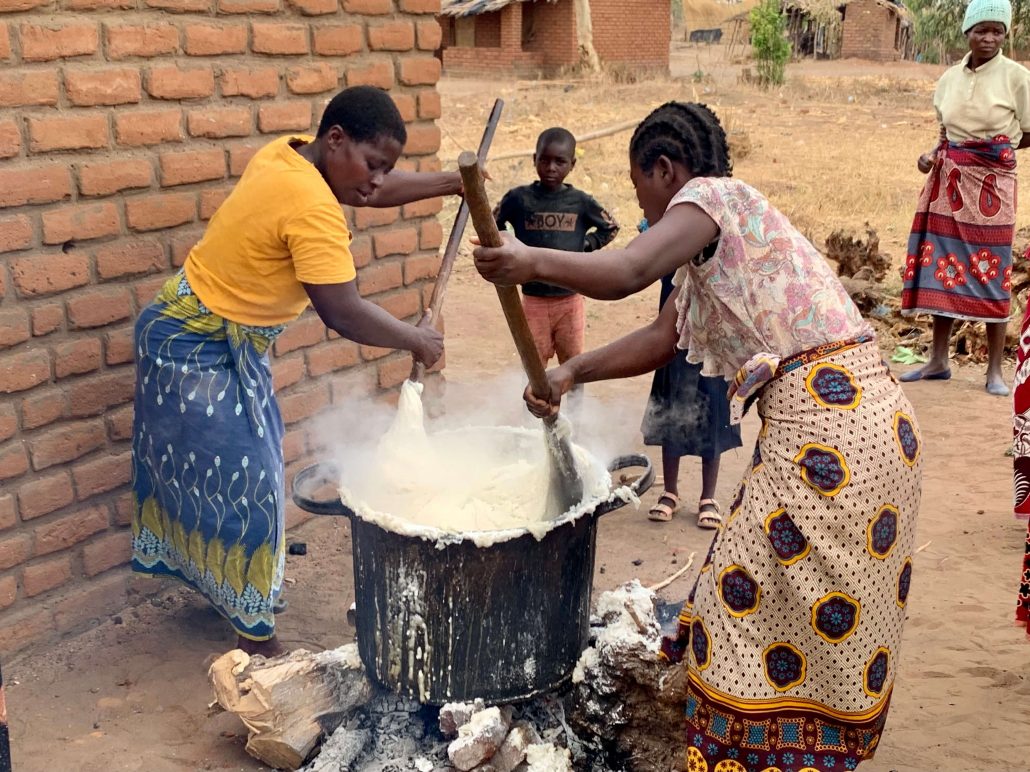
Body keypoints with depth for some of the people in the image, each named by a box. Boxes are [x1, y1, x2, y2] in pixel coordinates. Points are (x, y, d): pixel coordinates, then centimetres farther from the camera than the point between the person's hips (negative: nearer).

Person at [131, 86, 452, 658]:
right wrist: (416, 340, -13)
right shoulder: (312, 208, -28)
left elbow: (373, 189, 15)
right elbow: (343, 314, -28)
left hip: (202, 341, 10)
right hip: (204, 356, -10)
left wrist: (451, 182, 9)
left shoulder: (287, 154, 0)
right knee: (245, 487, -2)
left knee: (205, 475, 21)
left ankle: (221, 586, 39)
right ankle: (257, 638, 12)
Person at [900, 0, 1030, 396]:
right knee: (941, 266, 5)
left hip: (990, 184, -4)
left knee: (990, 273, -2)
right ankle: (938, 360, 16)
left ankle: (995, 370, 6)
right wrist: (932, 154, 0)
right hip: (948, 182, 4)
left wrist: (998, 147, -11)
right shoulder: (949, 78, 8)